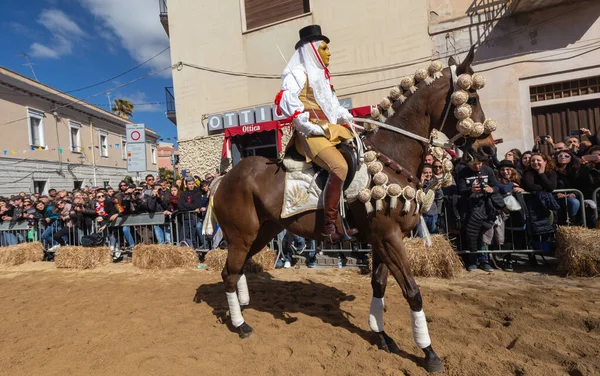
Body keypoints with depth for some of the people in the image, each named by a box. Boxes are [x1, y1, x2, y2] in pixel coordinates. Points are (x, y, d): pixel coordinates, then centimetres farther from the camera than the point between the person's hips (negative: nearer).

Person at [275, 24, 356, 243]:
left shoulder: (321, 75, 25)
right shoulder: (297, 74, -2)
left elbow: (333, 106, 28)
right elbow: (288, 104, -18)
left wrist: (348, 118, 8)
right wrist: (318, 128, -20)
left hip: (331, 131, 10)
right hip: (310, 135, -10)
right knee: (339, 167, -30)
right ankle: (330, 226, -23)